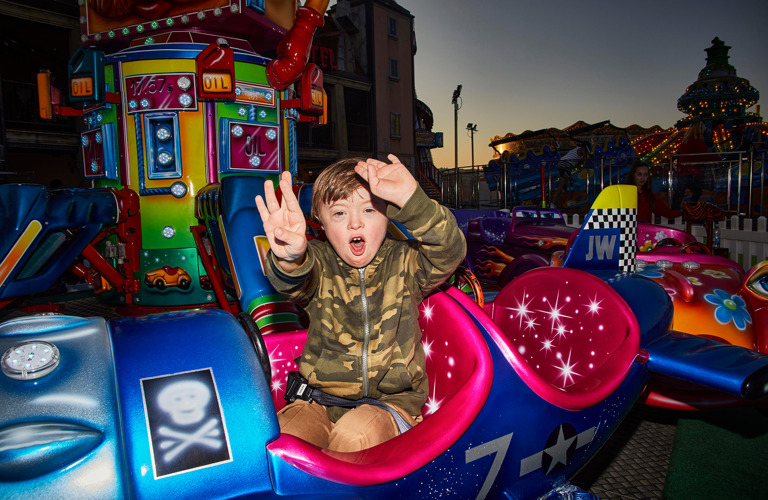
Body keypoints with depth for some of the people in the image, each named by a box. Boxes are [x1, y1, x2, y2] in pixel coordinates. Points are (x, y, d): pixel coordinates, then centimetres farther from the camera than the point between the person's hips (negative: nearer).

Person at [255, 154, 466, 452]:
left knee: (357, 432, -31)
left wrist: (412, 200, -35)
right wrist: (289, 258, -48)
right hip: (321, 399, 1)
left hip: (391, 398, -1)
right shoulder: (319, 263, 2)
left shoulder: (403, 263, 1)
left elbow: (450, 252, -18)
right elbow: (293, 283, -22)